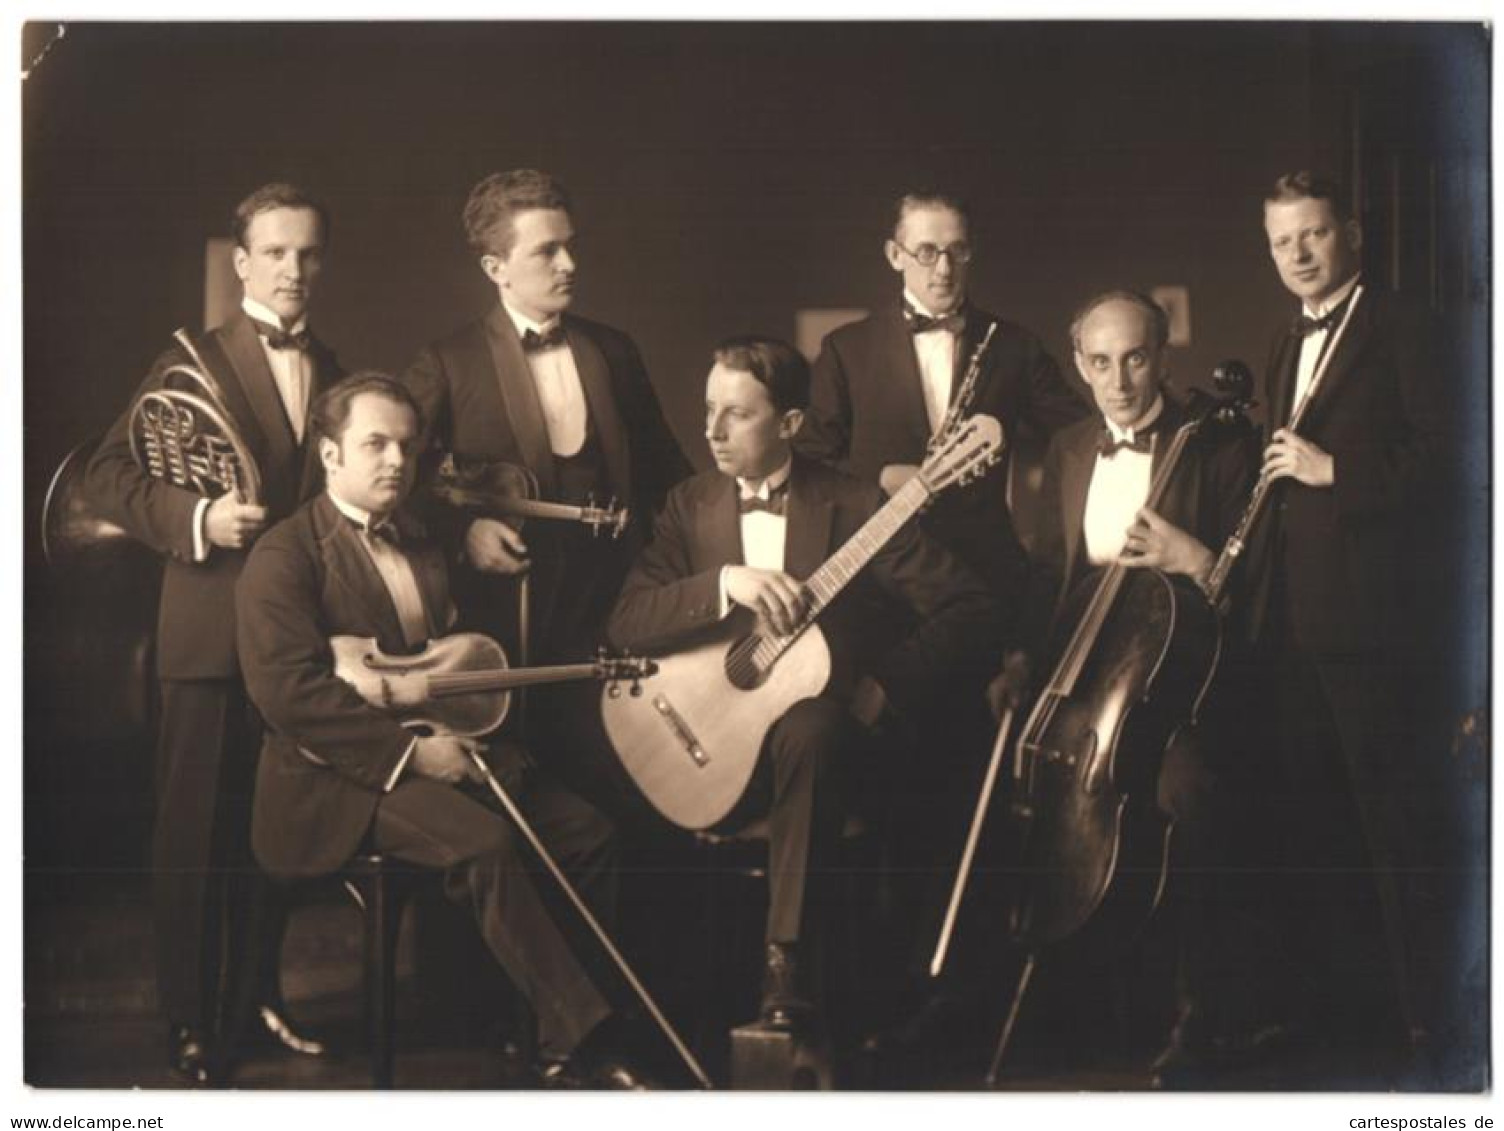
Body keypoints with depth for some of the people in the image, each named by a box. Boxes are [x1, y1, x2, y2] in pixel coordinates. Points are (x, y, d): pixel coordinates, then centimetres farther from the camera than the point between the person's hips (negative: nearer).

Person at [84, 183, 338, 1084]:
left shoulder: (334, 372, 12)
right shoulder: (194, 362, -3)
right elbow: (108, 476, -8)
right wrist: (195, 517, -21)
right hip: (214, 636, -4)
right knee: (198, 831, 2)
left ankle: (256, 993, 27)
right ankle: (192, 1020, 11)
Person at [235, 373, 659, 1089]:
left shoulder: (421, 546, 19)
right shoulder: (285, 556, -7)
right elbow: (286, 688, -19)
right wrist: (410, 751, -22)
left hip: (442, 750, 8)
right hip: (347, 777, -8)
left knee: (586, 833, -8)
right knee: (484, 842, -31)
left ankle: (563, 1042, -1)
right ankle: (587, 1041, -24)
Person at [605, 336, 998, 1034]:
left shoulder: (853, 506, -3)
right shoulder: (690, 505, 6)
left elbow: (968, 607, -6)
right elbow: (625, 624, -8)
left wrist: (885, 688, -14)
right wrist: (725, 582, -21)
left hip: (818, 725, -3)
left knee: (809, 730, -37)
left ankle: (786, 962, -30)